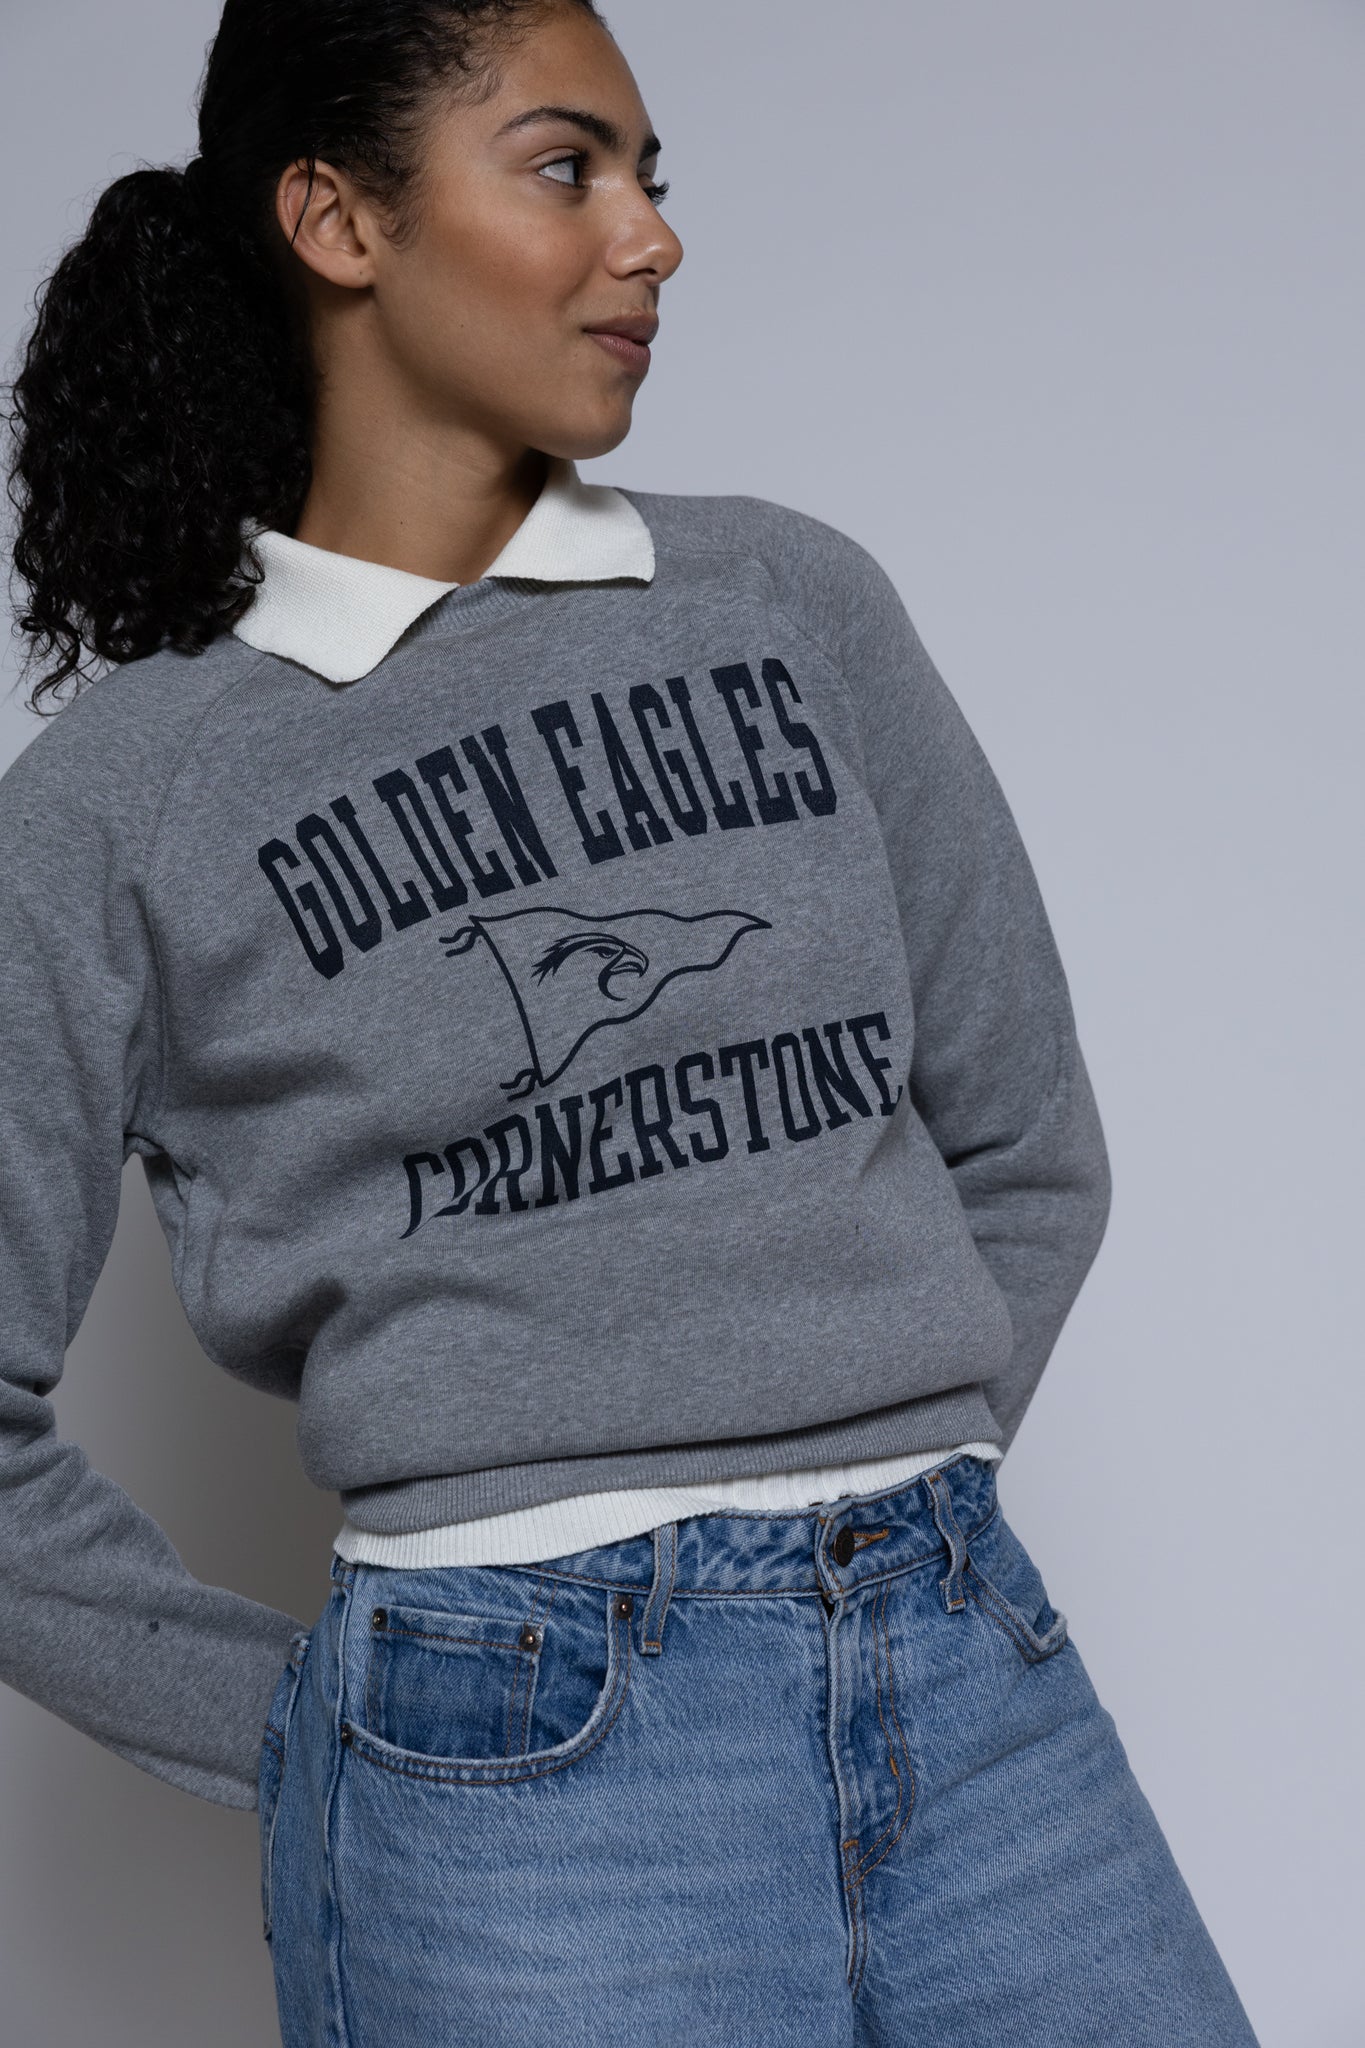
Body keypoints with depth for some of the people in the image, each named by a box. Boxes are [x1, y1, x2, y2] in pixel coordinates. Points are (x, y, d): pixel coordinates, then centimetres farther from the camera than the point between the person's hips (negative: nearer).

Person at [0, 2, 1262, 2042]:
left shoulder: (795, 602, 7)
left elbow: (1025, 1146, 12)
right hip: (521, 1767, -3)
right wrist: (304, 1723, 3)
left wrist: (873, 1507, 9)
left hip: (983, 1681, 4)